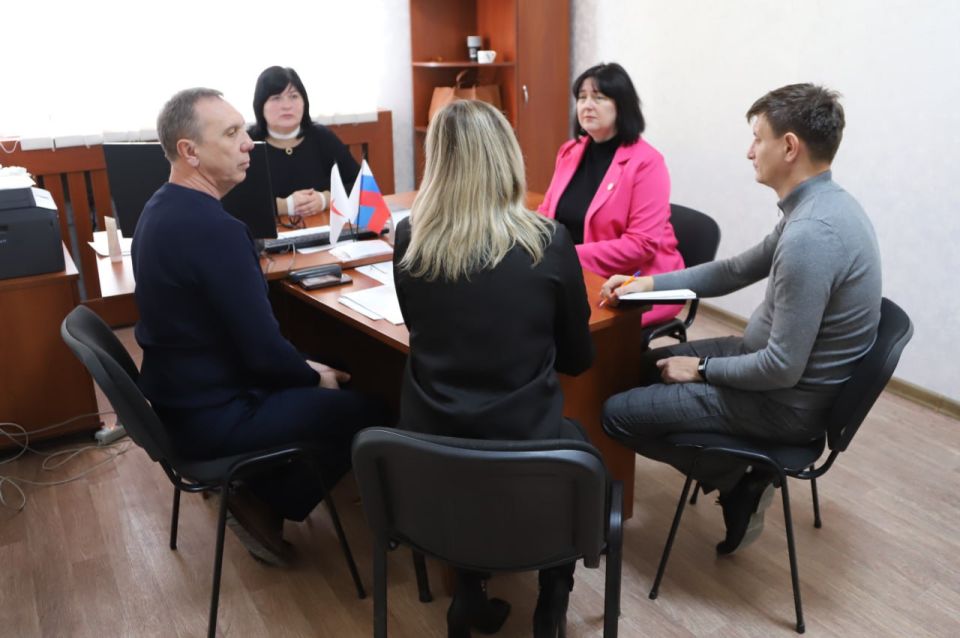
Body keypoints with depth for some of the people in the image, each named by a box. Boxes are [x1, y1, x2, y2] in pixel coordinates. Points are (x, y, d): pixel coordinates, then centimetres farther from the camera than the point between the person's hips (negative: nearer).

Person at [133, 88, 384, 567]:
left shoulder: (162, 208, 4)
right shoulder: (213, 227, -28)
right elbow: (262, 350, -25)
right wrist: (314, 377, -6)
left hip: (182, 394, 10)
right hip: (212, 415, -10)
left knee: (309, 382, 23)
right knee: (363, 412, 1)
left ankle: (255, 490, 23)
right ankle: (265, 505, 12)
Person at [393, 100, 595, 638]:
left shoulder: (410, 239, -8)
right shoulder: (548, 241, -14)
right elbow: (579, 357, 0)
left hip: (430, 444, 2)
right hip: (526, 445, -1)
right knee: (572, 440, 32)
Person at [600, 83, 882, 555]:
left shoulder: (810, 236, -32)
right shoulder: (823, 206, 1)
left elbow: (781, 369, -30)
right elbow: (738, 270, 12)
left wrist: (702, 370, -12)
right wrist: (649, 283, 4)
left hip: (787, 400, -10)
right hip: (787, 366, 10)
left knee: (616, 413, -5)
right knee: (648, 363, 21)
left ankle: (735, 482, 9)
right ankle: (738, 477, 14)